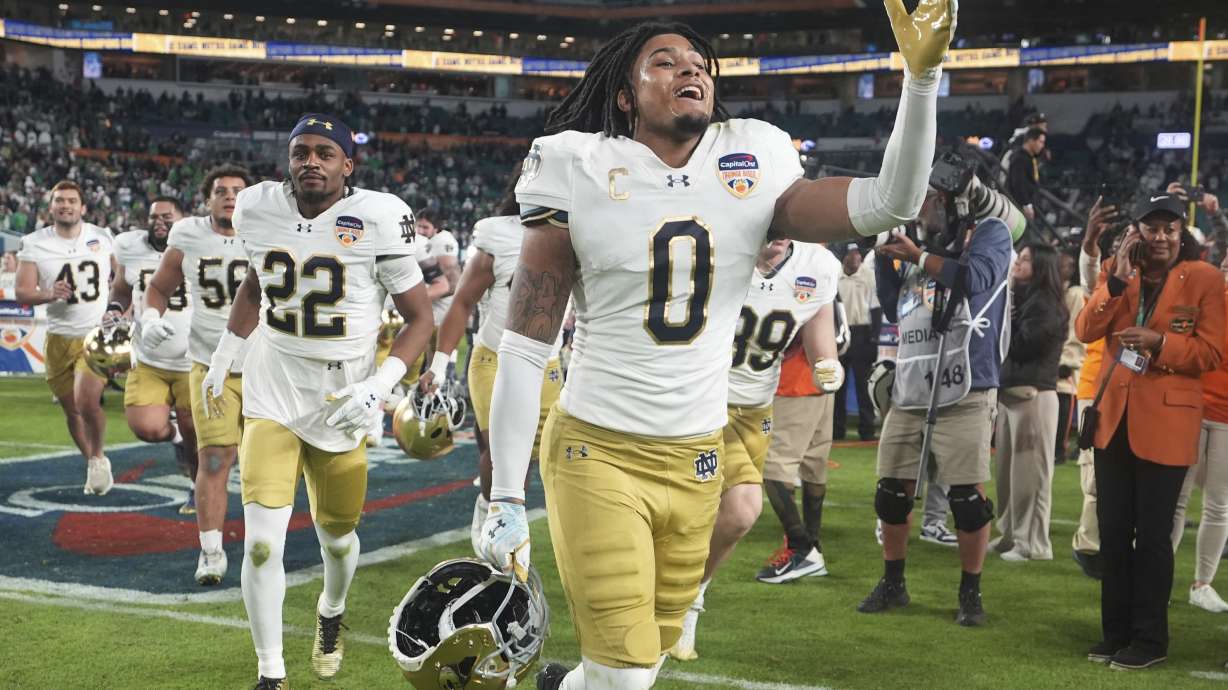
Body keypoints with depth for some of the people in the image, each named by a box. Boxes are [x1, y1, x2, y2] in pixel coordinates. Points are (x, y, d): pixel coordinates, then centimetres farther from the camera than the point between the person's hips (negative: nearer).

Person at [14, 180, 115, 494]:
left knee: (87, 401, -20)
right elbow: (22, 292, -6)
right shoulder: (34, 244, -2)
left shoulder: (102, 237, 1)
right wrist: (49, 294, -25)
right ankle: (93, 466, 32)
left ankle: (98, 457, 6)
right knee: (72, 410, 10)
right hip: (60, 337, 2)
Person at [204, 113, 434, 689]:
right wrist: (223, 356, 17)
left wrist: (379, 386, -20)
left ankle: (331, 615, 50)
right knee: (262, 543, -11)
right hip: (272, 397, 1)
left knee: (337, 537, 15)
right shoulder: (258, 209, -4)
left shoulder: (377, 219, -15)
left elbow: (420, 317, -8)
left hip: (340, 404, -1)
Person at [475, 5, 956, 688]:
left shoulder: (752, 173, 1)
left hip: (696, 459, 4)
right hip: (597, 451, -4)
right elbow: (525, 350, -7)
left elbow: (890, 203, -6)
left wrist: (922, 76, -19)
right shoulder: (584, 176, -8)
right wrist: (507, 500, -9)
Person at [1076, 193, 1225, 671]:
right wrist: (1117, 279, -14)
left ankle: (1150, 638, 12)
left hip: (1165, 420, -4)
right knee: (1112, 532, 10)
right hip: (1114, 416, 5)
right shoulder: (1117, 271, 8)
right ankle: (1116, 631, 21)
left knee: (1152, 534, 0)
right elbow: (1086, 332, -5)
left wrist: (1158, 342, -22)